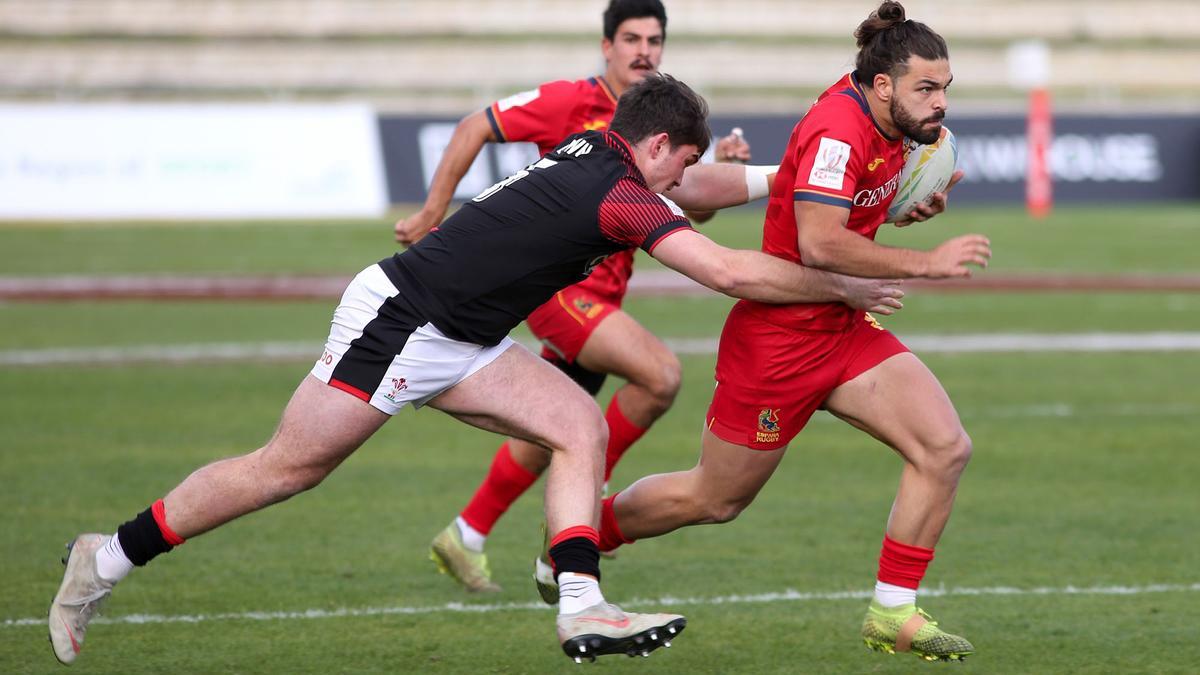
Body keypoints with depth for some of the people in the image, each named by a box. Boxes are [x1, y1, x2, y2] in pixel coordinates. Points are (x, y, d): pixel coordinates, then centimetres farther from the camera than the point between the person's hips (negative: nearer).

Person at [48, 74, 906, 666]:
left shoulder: (589, 155, 8)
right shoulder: (617, 195, -19)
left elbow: (693, 191, 30)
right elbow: (731, 272, -22)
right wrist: (843, 287, -11)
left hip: (457, 342, 10)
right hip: (399, 319, -10)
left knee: (581, 425, -3)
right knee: (284, 470, -3)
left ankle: (580, 606, -12)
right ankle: (108, 560, 9)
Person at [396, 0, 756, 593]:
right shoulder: (572, 103, -11)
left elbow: (695, 211, 11)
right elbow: (474, 129, -8)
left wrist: (720, 167, -10)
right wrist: (432, 213, -10)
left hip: (602, 295, 8)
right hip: (556, 282, -8)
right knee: (661, 373, -23)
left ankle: (464, 538, 30)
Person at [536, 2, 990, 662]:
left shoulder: (882, 119, 2)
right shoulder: (836, 130, -26)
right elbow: (820, 244, -36)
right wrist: (926, 262, -32)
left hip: (843, 328, 8)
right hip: (780, 334, -8)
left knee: (945, 448, -9)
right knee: (712, 498, 8)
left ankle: (891, 614, -1)